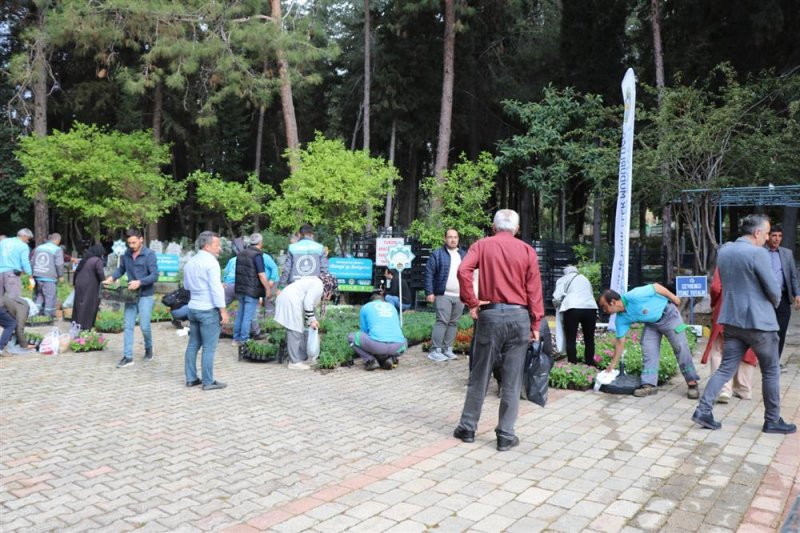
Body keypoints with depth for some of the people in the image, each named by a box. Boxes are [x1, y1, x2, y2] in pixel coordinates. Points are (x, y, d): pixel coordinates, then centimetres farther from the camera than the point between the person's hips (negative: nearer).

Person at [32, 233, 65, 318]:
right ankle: (49, 315, 6)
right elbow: (59, 264, -11)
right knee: (50, 296, 2)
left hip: (38, 276, 6)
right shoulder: (57, 249, -7)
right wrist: (60, 275, 3)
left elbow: (33, 261, 19)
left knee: (39, 294, 20)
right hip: (49, 277, -6)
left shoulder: (39, 247, 14)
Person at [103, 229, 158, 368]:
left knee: (144, 326, -2)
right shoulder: (126, 254, 4)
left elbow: (154, 275, -16)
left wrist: (139, 282, -28)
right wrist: (112, 278, -1)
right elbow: (121, 269, 18)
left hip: (145, 295, -5)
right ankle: (128, 357, 10)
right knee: (128, 326, 4)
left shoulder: (149, 254, -11)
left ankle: (148, 349, 26)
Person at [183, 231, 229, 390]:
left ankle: (191, 378, 18)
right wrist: (223, 310, -15)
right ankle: (208, 382, 2)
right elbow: (216, 289, -18)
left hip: (193, 308, 8)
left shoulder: (189, 262, 12)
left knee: (193, 344, 13)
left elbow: (186, 286, 24)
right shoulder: (210, 262, -13)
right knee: (209, 347, -3)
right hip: (208, 310, -8)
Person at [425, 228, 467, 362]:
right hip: (443, 295, -5)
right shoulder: (437, 254, 0)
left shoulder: (464, 255, 16)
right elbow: (429, 274, -5)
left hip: (460, 296, 5)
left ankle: (447, 349, 13)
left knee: (453, 323, 7)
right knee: (442, 321, -11)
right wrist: (429, 292, -11)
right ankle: (435, 350, -8)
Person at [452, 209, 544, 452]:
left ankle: (467, 428, 18)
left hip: (491, 314, 0)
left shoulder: (483, 245, 4)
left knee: (479, 376, 9)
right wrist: (535, 324, 6)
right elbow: (534, 289, 2)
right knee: (512, 380, 5)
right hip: (519, 316, 0)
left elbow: (463, 270, -14)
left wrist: (471, 303, -6)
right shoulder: (527, 251, 6)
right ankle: (506, 435, 10)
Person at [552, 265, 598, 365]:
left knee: (571, 340, 2)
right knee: (589, 339, 13)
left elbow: (557, 298, 2)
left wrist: (559, 306, 21)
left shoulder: (563, 279, 15)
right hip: (590, 308, 4)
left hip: (572, 308, -4)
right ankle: (590, 363, 15)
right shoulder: (585, 278, 32)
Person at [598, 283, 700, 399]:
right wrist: (613, 364, -1)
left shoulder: (634, 296, -36)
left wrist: (674, 298, -10)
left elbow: (656, 287, -23)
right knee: (648, 349, -6)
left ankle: (692, 383, 3)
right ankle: (649, 385, -3)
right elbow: (620, 342, -5)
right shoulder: (621, 319, -14)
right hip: (651, 323, 6)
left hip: (668, 315, -6)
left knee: (680, 347, -5)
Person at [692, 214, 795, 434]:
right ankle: (772, 421, 20)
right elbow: (773, 289, -11)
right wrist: (775, 304, 9)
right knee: (771, 372, 10)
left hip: (731, 319, 6)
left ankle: (703, 410, 0)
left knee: (726, 368, 9)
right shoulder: (758, 253, -17)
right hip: (759, 321, -6)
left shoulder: (723, 251, 6)